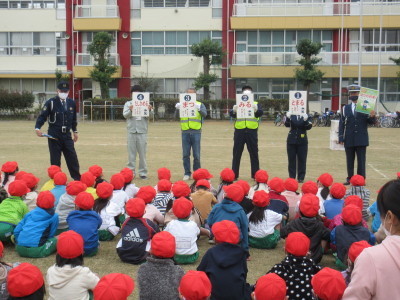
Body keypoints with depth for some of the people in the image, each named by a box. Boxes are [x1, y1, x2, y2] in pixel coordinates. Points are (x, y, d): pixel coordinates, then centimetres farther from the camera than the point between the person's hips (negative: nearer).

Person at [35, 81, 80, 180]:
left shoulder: (72, 103, 9)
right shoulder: (51, 102, -4)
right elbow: (42, 116, -8)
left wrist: (75, 131, 22)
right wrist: (37, 128, -22)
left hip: (67, 135, 4)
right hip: (54, 136, -4)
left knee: (72, 158, 4)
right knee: (55, 160, 2)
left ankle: (78, 179, 13)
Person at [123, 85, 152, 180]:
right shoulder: (128, 104, 10)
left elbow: (149, 116, -3)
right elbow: (125, 115, -4)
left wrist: (149, 110, -27)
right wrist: (130, 110, -27)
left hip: (142, 131, 0)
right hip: (131, 131, 0)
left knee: (142, 153, 1)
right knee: (131, 153, 2)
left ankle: (143, 172, 7)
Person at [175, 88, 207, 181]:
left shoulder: (200, 104, 8)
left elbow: (205, 114, -9)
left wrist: (199, 109, -29)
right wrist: (177, 108, -23)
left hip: (196, 132, -1)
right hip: (185, 132, 1)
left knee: (196, 155, 1)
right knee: (185, 155, 4)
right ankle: (187, 173, 13)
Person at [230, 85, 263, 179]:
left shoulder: (256, 104, 8)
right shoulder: (237, 104, 10)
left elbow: (260, 113, -11)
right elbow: (231, 114, -6)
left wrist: (256, 110, -33)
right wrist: (234, 111, -30)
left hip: (252, 132, 0)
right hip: (239, 132, 1)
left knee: (254, 154, 4)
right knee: (236, 154, 4)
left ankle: (255, 174, 12)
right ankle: (234, 175, 11)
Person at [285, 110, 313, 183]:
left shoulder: (306, 116, 0)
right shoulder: (291, 115, 2)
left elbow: (309, 127, -12)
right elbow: (287, 124, -12)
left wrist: (305, 120, -30)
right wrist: (288, 118, -31)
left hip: (302, 142, -1)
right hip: (291, 141, 1)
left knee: (302, 160, 3)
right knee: (291, 159, 5)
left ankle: (301, 178, 10)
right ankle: (292, 177, 13)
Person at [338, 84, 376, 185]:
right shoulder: (345, 108, 9)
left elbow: (370, 122, 2)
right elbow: (341, 123, 5)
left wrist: (372, 117, -21)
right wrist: (341, 137, -2)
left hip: (361, 139, -2)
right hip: (349, 139, 2)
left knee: (361, 160, -1)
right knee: (349, 161, 8)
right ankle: (349, 179, 17)